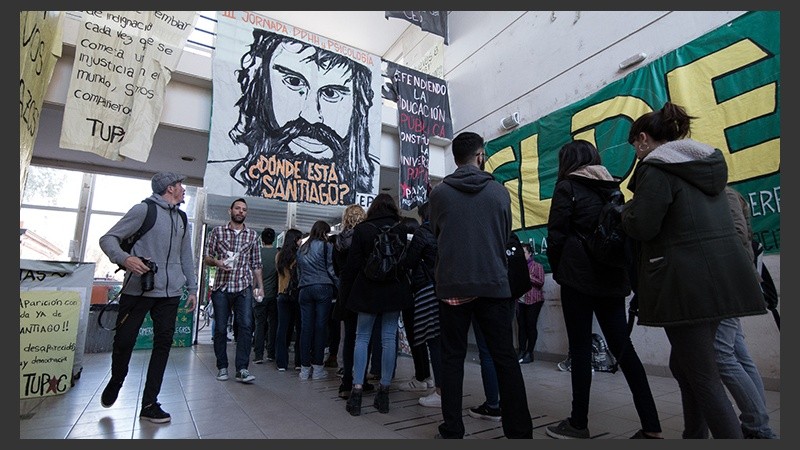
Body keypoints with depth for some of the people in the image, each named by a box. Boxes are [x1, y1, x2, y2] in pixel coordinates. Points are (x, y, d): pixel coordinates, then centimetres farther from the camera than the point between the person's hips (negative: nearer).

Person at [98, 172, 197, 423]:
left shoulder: (182, 219, 15)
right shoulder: (144, 209, -3)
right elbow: (108, 238, -4)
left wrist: (192, 289, 16)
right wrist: (124, 258, -24)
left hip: (170, 292, 5)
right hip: (138, 289, -5)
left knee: (163, 343, 2)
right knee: (124, 340, 2)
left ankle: (149, 404, 12)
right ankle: (115, 383, 34)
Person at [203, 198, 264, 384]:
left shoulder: (253, 235, 10)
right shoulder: (217, 231, 8)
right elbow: (206, 257, 7)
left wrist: (260, 286, 5)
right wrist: (216, 261, -15)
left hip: (244, 287, 0)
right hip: (221, 287, 0)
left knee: (246, 325, -10)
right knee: (220, 328, 5)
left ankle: (242, 369, -6)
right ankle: (222, 367, 19)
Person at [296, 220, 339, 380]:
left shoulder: (301, 249, 18)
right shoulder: (326, 246, 0)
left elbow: (299, 272, 19)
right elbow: (332, 269, -4)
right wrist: (340, 288, 0)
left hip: (305, 290, 5)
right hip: (323, 288, -5)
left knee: (306, 327, 6)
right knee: (321, 326, -1)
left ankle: (305, 368, 10)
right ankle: (317, 368, 3)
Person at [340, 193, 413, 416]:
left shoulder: (361, 229, -4)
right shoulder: (400, 229, 2)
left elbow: (352, 264, -4)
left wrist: (345, 292, 4)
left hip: (367, 291, -1)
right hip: (394, 290, 2)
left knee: (362, 337, 7)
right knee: (389, 338, 6)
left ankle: (357, 391, 5)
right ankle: (384, 392, 11)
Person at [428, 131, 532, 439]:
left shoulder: (439, 193, -2)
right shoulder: (499, 191, 1)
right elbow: (506, 236, 11)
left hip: (452, 286, 0)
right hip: (493, 284, 1)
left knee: (452, 358, 10)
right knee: (505, 358, 9)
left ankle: (452, 431, 14)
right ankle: (519, 431, 13)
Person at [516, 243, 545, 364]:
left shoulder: (537, 266, 4)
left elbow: (541, 282, -6)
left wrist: (528, 276, -13)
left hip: (533, 300, -4)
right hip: (520, 300, 4)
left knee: (531, 326, -5)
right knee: (521, 325, 0)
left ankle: (529, 353, 2)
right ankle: (521, 352, 6)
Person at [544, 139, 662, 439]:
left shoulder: (567, 187, -3)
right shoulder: (612, 188, 14)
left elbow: (556, 234, -9)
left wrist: (557, 269, 4)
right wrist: (617, 265, 18)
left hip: (579, 274, -6)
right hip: (612, 276, 6)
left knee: (580, 348, 0)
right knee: (622, 346, 10)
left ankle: (578, 424, 10)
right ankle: (651, 426, 12)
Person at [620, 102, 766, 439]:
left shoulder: (656, 167, -10)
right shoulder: (710, 162, 18)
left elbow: (641, 227, -18)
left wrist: (628, 209, 2)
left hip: (686, 283, -9)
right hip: (722, 278, 9)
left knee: (703, 377, -1)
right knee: (684, 364, 20)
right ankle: (694, 435, 31)